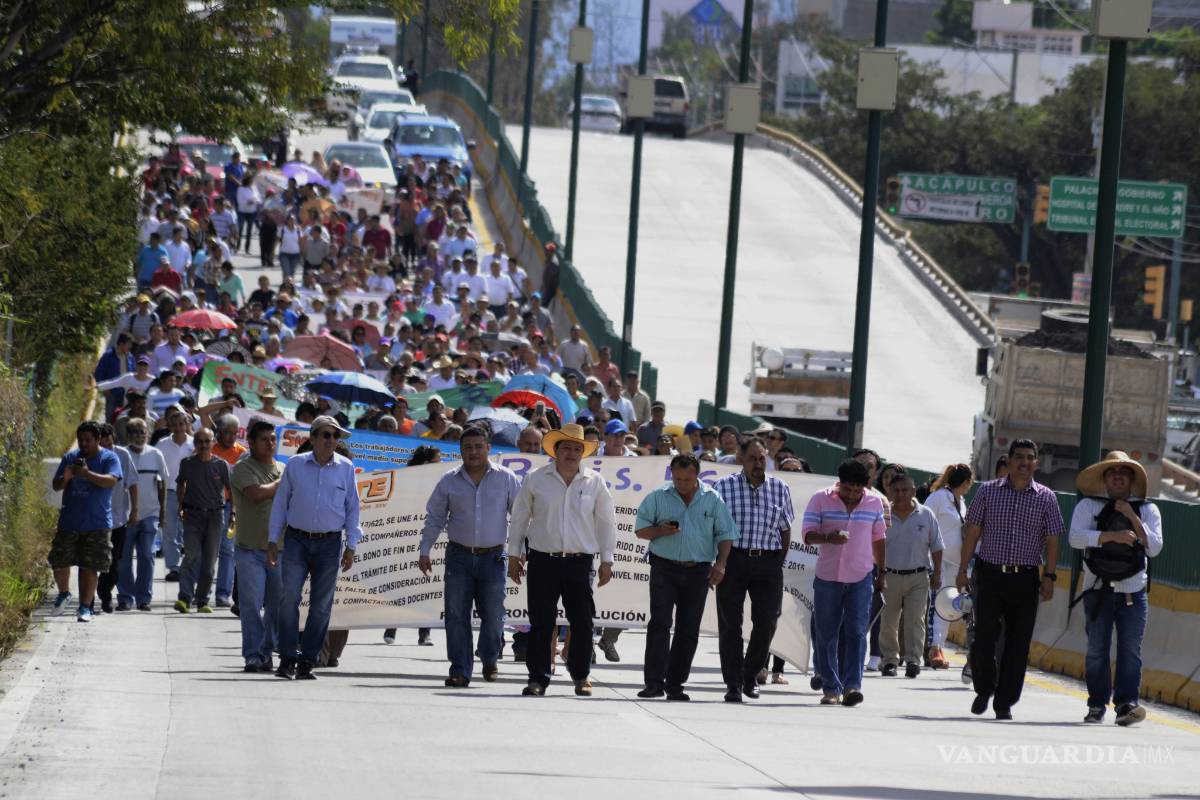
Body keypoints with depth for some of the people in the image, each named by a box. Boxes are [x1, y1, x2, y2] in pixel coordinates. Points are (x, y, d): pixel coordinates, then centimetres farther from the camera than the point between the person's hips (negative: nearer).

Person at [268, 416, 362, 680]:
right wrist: (273, 541, 6)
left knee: (321, 606, 2)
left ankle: (306, 663, 8)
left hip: (329, 543, 1)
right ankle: (287, 659, -6)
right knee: (289, 598, -12)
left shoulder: (345, 468, 4)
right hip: (297, 541, -1)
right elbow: (280, 503, 9)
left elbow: (352, 508, 9)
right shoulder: (295, 465, 3)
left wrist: (351, 546, 5)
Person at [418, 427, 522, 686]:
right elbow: (434, 518, 12)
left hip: (493, 556, -1)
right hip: (459, 555, 1)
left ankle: (490, 660, 27)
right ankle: (460, 670, 3)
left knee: (493, 615, 1)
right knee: (456, 616, -3)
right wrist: (425, 551, 6)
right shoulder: (449, 482, 5)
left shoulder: (506, 479, 2)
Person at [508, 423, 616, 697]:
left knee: (582, 622, 1)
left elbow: (606, 521, 12)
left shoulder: (595, 482, 7)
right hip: (543, 560, -1)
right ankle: (538, 679, 3)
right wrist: (514, 555, 10)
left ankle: (581, 675, 16)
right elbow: (519, 517, 12)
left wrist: (606, 560, 9)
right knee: (541, 623, -2)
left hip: (580, 561, 1)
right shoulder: (536, 479, 5)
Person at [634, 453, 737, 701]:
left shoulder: (712, 500, 6)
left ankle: (675, 685, 9)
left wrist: (720, 564, -5)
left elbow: (725, 534, 9)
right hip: (664, 567, -1)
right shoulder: (658, 497, 4)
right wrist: (660, 531, -13)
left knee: (688, 630, 3)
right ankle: (654, 682, -15)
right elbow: (640, 530, 7)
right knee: (659, 623, -12)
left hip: (698, 571, 1)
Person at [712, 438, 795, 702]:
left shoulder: (780, 489, 9)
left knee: (766, 622, -3)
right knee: (730, 623, 0)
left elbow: (785, 530, 15)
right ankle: (733, 683, 4)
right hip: (733, 559, -2)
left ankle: (750, 674, 17)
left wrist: (779, 563, 8)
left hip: (768, 562, 2)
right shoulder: (723, 487, 2)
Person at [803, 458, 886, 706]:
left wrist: (881, 572, 18)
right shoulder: (821, 500, -2)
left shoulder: (874, 504, 5)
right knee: (827, 635, 2)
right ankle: (831, 688, 9)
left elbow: (878, 539, 16)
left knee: (856, 632, -10)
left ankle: (852, 685, -14)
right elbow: (808, 535, -7)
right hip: (827, 576, 0)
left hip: (860, 577, 0)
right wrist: (828, 538, -27)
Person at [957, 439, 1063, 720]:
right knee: (984, 637, -8)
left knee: (1018, 644, 0)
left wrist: (1049, 576, -2)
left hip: (1025, 579, 1)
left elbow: (1052, 540, 7)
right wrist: (962, 570, 1)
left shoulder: (1046, 498, 6)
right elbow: (972, 533, 6)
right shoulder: (988, 492, 5)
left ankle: (1004, 702, 8)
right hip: (990, 575, -1)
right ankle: (984, 689, 16)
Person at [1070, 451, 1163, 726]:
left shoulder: (1147, 510, 11)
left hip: (1133, 592, 1)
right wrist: (1112, 535, -20)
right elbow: (1076, 538, -10)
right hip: (1098, 590, -1)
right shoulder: (1089, 506, 6)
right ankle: (1097, 705, 8)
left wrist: (1132, 518, -8)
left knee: (1130, 649, -8)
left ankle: (1126, 704, -13)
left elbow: (1154, 547, 0)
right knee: (1097, 649, 1)